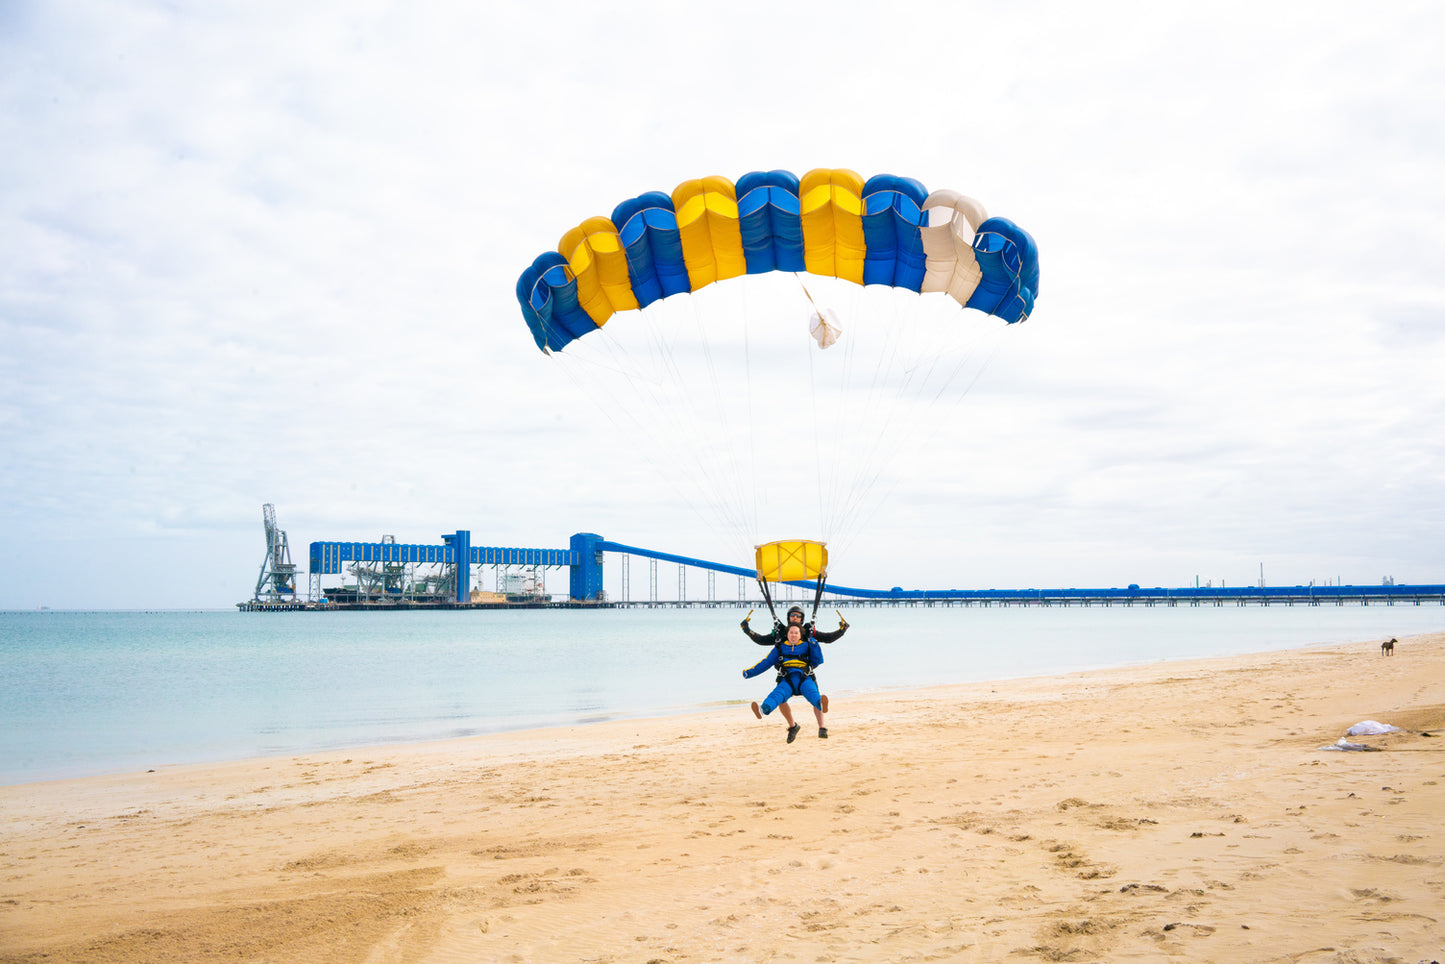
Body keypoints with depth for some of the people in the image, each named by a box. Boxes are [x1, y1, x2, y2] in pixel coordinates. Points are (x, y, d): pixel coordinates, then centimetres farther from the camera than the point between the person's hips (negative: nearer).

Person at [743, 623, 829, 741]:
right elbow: (766, 662, 25)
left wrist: (815, 646, 4)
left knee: (812, 692, -35)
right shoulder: (780, 648, 24)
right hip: (787, 680, 0)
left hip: (804, 678, 0)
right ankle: (763, 709, -62)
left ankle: (821, 704, -67)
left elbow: (818, 661, 16)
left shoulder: (806, 646, 23)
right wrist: (750, 672, 17)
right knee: (778, 694, -33)